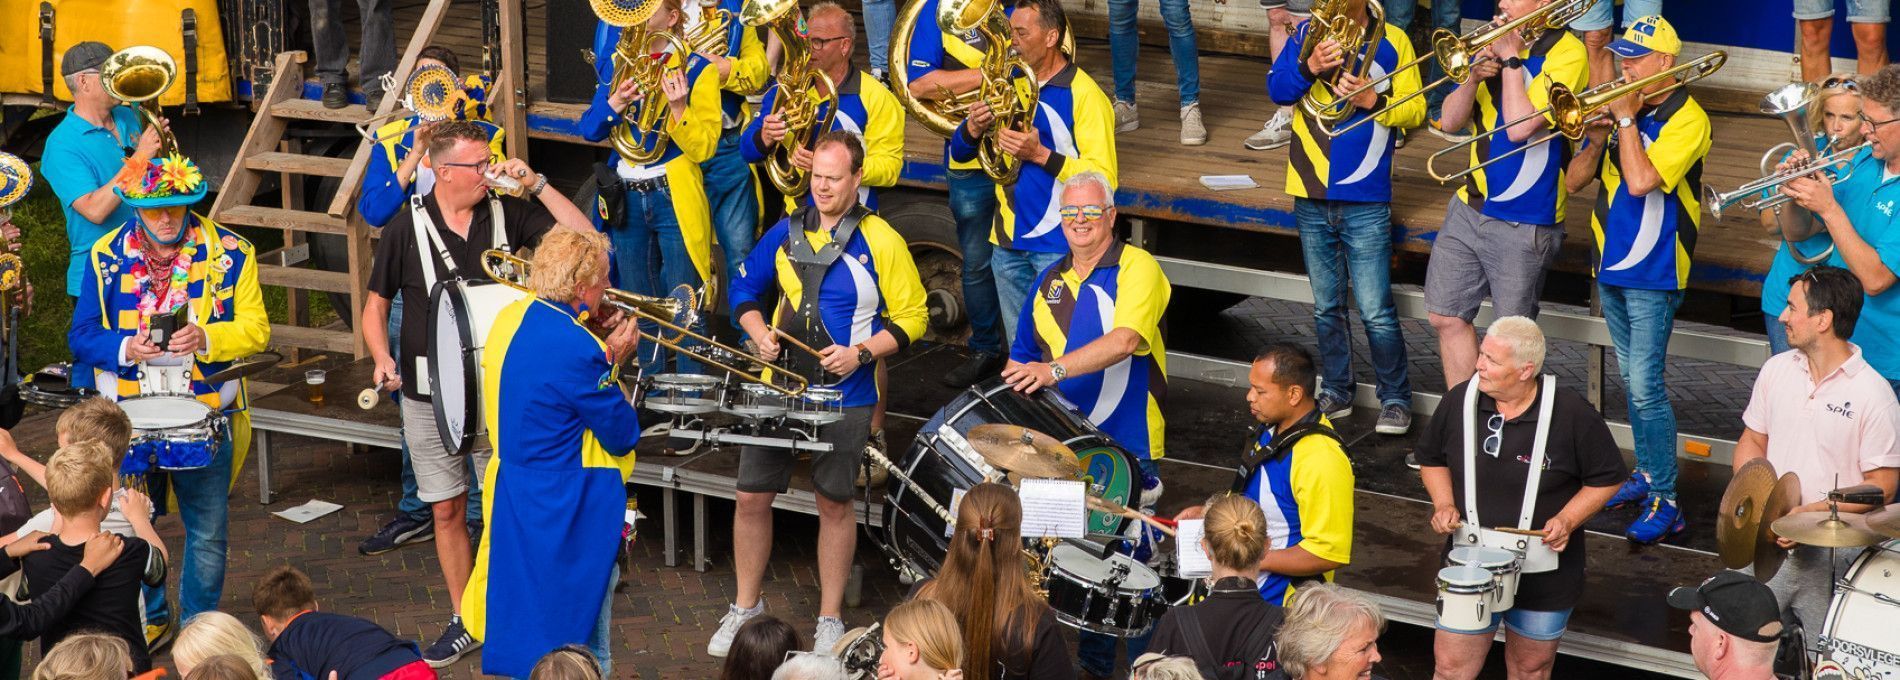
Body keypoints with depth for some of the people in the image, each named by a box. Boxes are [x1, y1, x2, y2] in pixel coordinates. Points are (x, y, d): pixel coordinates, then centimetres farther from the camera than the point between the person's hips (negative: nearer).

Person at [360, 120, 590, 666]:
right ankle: (464, 621, 22)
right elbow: (376, 306, 4)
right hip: (430, 393, 0)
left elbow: (584, 238, -9)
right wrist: (383, 359, -13)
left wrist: (536, 185, -14)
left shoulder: (506, 213, -2)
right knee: (448, 511, 8)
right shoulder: (407, 227, -4)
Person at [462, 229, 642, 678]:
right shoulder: (579, 350, -26)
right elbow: (623, 435, -16)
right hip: (569, 513, -8)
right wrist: (612, 363, -6)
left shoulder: (511, 318, 0)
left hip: (510, 497, 8)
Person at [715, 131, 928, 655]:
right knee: (752, 496, 4)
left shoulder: (880, 242, -7)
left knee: (834, 503, 5)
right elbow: (745, 287, 16)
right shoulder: (786, 232, 4)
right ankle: (745, 608, 21)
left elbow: (911, 317, -4)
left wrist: (861, 352, -17)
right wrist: (759, 332, -2)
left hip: (845, 395, -3)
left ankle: (830, 620, 19)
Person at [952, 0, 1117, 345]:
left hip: (1059, 245, -6)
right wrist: (973, 129, -10)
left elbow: (1103, 179, -16)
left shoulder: (1083, 94, -11)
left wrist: (1041, 155, -25)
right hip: (1008, 240, 6)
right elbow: (959, 153, 13)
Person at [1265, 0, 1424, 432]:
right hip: (1312, 197, 3)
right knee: (1326, 307, 14)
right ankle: (1336, 392, 27)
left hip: (1366, 202, -3)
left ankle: (1395, 398, 9)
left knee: (1375, 310, -4)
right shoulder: (1307, 35, 5)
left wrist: (1372, 100, -19)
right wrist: (1310, 66, -24)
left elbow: (1416, 110, -2)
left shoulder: (1391, 40, -1)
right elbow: (1277, 89, -6)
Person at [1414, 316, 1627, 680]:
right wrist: (1444, 504, -6)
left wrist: (1567, 520, -18)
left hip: (1544, 571, -2)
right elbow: (1432, 458, 10)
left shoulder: (1572, 415, -17)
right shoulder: (1460, 400, -8)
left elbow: (1607, 478, -4)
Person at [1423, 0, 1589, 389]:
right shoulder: (1495, 45, 8)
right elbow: (1450, 121, 6)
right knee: (1446, 317, 11)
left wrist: (1512, 59, -16)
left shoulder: (1565, 53, -13)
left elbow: (1519, 127, -24)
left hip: (1524, 222, -7)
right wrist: (1474, 76, -11)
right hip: (1470, 208, 7)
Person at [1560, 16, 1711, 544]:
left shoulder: (1686, 119, -12)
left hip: (1654, 272, -7)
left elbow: (1641, 180, -26)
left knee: (1646, 387, -11)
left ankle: (1664, 502, -7)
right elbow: (1574, 183, 7)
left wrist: (1626, 118, -16)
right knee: (1631, 379, 17)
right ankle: (1646, 472, 30)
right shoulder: (1624, 107, 9)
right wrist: (1596, 137, -10)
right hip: (1612, 264, 7)